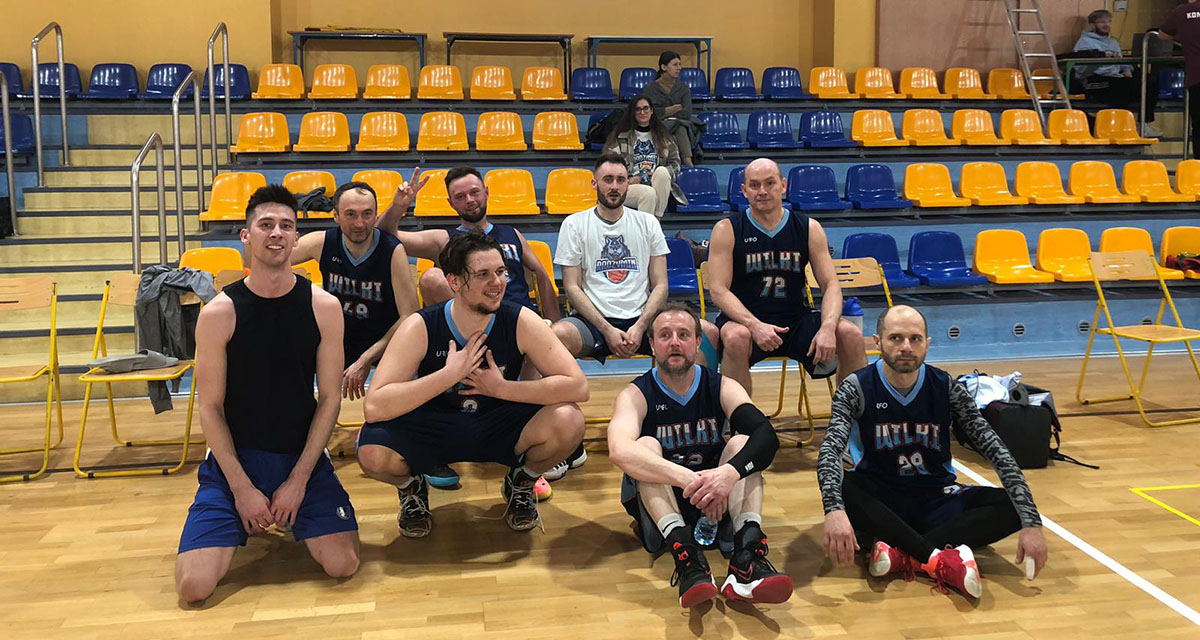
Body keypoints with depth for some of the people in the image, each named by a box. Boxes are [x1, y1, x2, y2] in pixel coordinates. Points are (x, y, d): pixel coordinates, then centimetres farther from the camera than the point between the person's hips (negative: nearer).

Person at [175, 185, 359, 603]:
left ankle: (288, 518, 19)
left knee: (343, 565, -14)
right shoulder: (219, 313, -9)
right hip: (234, 457, -1)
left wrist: (298, 480, -9)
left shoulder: (323, 307, -6)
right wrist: (242, 488, -11)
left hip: (302, 456, 1)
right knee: (193, 586, -15)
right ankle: (243, 526, 19)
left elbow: (329, 399, -3)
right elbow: (210, 408, -5)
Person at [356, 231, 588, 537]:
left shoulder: (522, 322, -16)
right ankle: (411, 486, 8)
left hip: (500, 426, 1)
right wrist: (449, 374, -32)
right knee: (372, 451, -31)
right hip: (431, 429, -1)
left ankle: (522, 481, 8)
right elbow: (374, 407, -28)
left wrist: (501, 388, -24)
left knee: (568, 422, -27)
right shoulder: (421, 328, -19)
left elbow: (578, 386, -20)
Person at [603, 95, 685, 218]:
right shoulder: (621, 135, 7)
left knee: (662, 171, -30)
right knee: (649, 193, -35)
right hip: (629, 186, -3)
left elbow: (675, 163, 13)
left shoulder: (662, 135, 16)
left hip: (657, 186, 3)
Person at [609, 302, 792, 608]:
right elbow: (619, 450, -33)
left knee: (741, 442, -21)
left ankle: (748, 553, -43)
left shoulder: (722, 387, -4)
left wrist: (730, 472, -43)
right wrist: (689, 479, -46)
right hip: (657, 500, -1)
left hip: (716, 499, 2)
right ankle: (685, 555, -47)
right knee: (645, 445, -27)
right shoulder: (636, 394, -11)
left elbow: (767, 436, -22)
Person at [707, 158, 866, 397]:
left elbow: (830, 284, 1)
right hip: (744, 319, -3)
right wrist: (755, 325, -27)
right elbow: (719, 290, -10)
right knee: (736, 337, -36)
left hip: (797, 321, 3)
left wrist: (828, 327, -20)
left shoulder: (809, 228, 5)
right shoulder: (727, 230, -3)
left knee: (851, 335, -19)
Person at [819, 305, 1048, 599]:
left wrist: (1031, 523, -24)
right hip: (878, 502, -2)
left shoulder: (946, 388, -7)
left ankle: (902, 553, -29)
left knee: (1012, 506, -22)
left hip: (936, 497, 3)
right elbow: (830, 450, -27)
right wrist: (834, 510, -46)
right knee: (841, 488, -35)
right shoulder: (856, 388, -12)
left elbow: (997, 452, -13)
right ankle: (942, 560, -33)